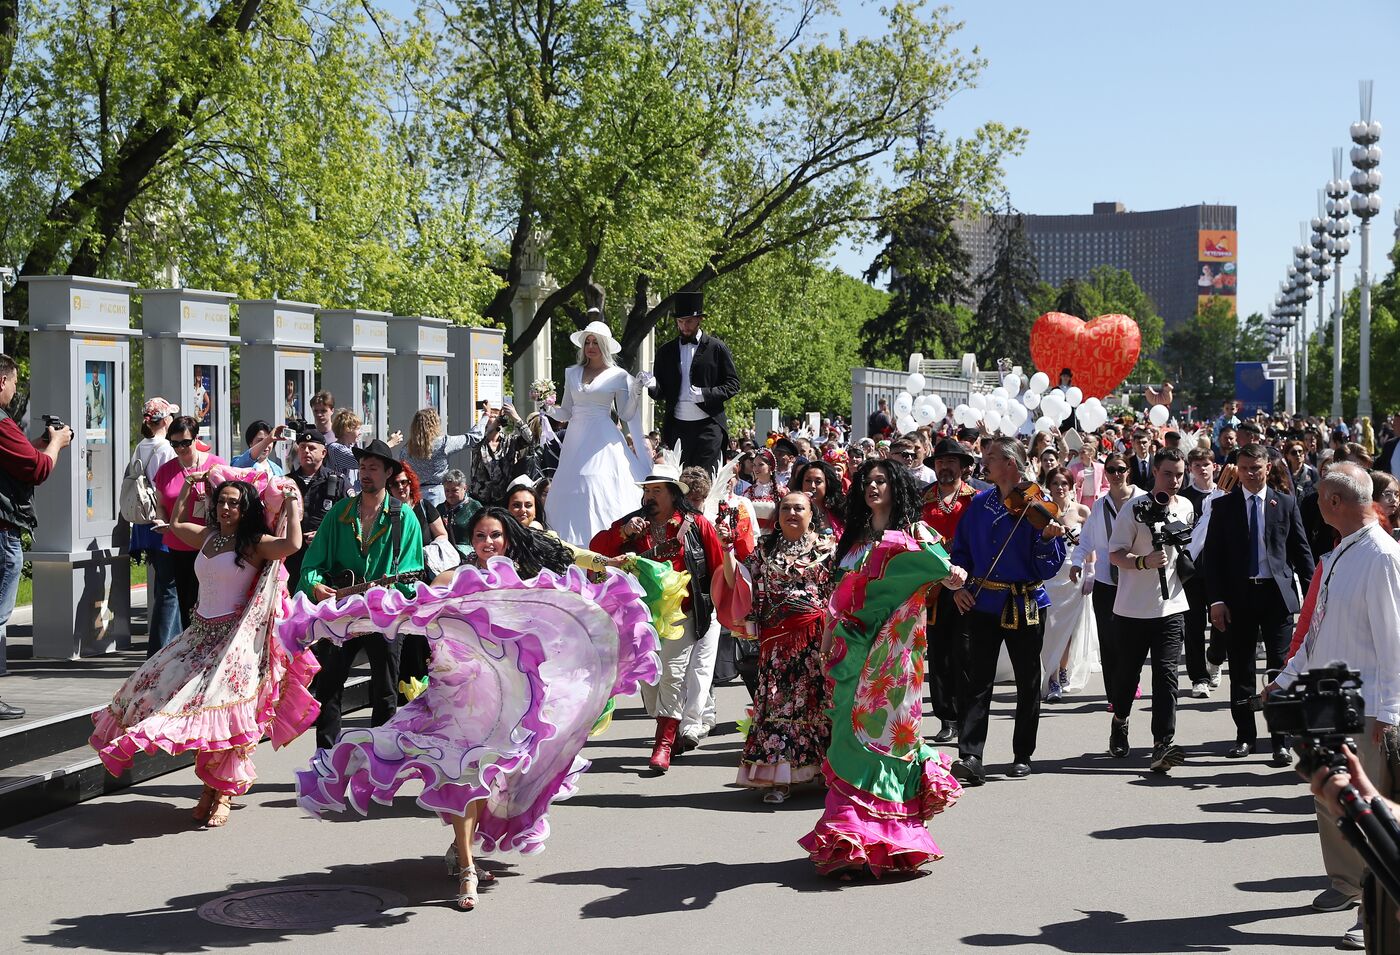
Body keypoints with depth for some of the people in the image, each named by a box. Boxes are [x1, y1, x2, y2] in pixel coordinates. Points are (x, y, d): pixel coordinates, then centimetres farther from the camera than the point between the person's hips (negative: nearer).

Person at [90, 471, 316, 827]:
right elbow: (175, 524, 34)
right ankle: (209, 784, 12)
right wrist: (188, 487, 31)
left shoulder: (255, 543, -6)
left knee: (222, 709, -20)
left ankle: (223, 793, -8)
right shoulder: (207, 536, 14)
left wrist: (291, 501, -14)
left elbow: (292, 544, -25)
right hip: (201, 633, 8)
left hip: (235, 636, -8)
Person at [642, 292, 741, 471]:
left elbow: (733, 385, 2)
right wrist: (652, 385, -11)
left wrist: (705, 394, -14)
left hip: (708, 425, -3)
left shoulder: (717, 348, 3)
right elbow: (660, 392, 13)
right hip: (677, 426, 3)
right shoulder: (666, 351, 12)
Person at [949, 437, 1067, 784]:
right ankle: (969, 755, -11)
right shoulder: (979, 504, 6)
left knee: (1028, 682, 8)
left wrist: (1048, 537, -28)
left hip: (1025, 605, -2)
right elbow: (961, 550, 15)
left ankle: (1023, 756, 21)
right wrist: (958, 586, 2)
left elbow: (1048, 567, -10)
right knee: (978, 679, -6)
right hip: (982, 602, 2)